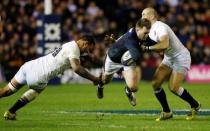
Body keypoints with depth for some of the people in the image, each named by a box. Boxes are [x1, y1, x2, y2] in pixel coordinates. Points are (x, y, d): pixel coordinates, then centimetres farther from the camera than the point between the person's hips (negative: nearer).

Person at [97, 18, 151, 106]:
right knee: (106, 80, 27)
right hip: (113, 59, -4)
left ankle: (128, 91, 27)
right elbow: (137, 56, -63)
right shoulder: (130, 39, -47)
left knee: (133, 88, -14)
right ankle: (100, 85, 68)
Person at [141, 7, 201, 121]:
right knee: (155, 83, -4)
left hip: (181, 57, -9)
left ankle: (195, 106, 10)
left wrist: (147, 47, -32)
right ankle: (166, 112, 6)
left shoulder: (159, 27, -23)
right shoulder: (151, 30, 7)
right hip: (169, 58, 9)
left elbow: (164, 44, -38)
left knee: (173, 87, -13)